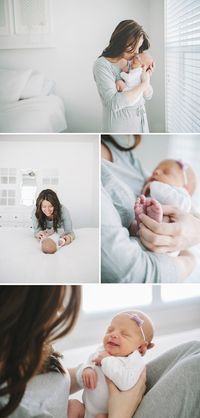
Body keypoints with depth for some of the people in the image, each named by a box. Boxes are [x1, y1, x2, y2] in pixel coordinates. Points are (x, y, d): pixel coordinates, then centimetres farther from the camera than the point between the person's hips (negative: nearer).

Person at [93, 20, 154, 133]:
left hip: (140, 121, 6)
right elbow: (113, 102, -25)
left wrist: (147, 78, -4)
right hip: (119, 125, -6)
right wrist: (143, 84, -17)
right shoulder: (102, 65, -12)